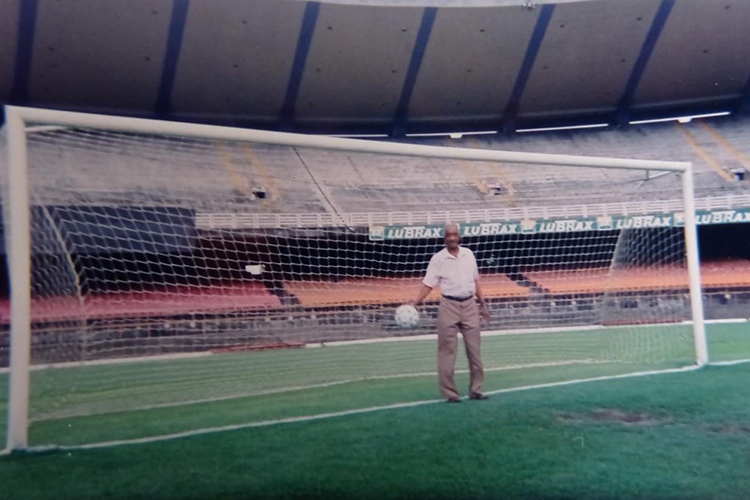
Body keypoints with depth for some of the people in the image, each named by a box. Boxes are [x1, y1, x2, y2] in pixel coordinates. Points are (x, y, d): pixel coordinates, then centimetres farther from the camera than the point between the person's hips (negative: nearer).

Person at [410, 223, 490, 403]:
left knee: (474, 350, 8)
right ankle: (450, 393, 9)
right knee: (447, 351, -1)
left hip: (470, 305, 4)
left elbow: (475, 281, 15)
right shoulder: (438, 258, -5)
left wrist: (483, 303, 14)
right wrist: (415, 302, -20)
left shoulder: (468, 254, 6)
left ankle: (476, 390, 19)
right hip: (449, 306, -4)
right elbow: (428, 284, -8)